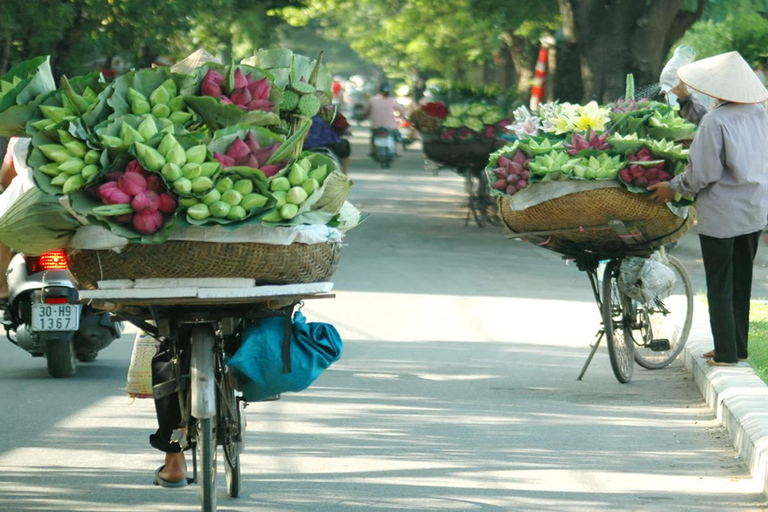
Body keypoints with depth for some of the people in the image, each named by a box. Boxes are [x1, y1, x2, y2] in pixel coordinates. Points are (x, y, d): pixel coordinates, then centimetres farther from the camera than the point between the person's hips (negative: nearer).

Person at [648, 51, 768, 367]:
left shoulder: (716, 121, -18)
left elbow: (702, 173, -17)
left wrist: (673, 188, -2)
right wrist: (686, 101, 25)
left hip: (721, 215, -7)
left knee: (719, 284, 2)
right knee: (741, 282, 16)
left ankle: (726, 353, 3)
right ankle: (739, 348, 21)